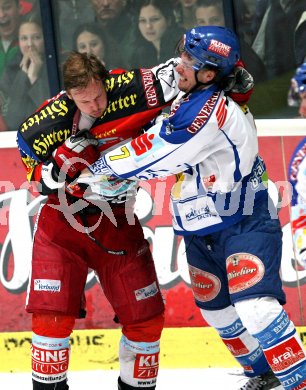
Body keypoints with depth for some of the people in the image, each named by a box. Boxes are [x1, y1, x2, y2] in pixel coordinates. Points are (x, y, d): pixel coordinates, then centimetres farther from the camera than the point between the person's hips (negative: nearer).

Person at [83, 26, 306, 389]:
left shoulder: (212, 111, -26)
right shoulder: (188, 100, 4)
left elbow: (155, 155, -24)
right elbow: (157, 141, 21)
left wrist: (99, 169, -12)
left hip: (244, 225, -10)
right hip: (202, 230, 10)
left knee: (255, 308, -23)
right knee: (218, 311, 19)